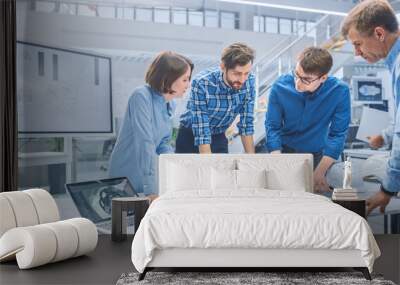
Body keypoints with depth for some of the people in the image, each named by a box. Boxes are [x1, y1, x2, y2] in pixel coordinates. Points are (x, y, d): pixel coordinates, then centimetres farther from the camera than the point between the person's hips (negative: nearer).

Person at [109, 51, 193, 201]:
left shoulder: (170, 104, 3)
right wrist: (152, 190, -32)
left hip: (147, 177, 7)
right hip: (127, 176, -7)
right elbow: (145, 143, -28)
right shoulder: (142, 96, -22)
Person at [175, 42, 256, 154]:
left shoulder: (249, 82, -18)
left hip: (219, 137, 3)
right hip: (190, 137, -3)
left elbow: (246, 123, -10)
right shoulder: (202, 83, -30)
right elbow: (201, 133, -31)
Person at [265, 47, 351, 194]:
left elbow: (337, 134, -16)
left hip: (317, 154, 0)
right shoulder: (280, 86, -20)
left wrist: (319, 173, -22)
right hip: (284, 151, 1)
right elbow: (272, 127, -13)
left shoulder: (339, 92, -23)